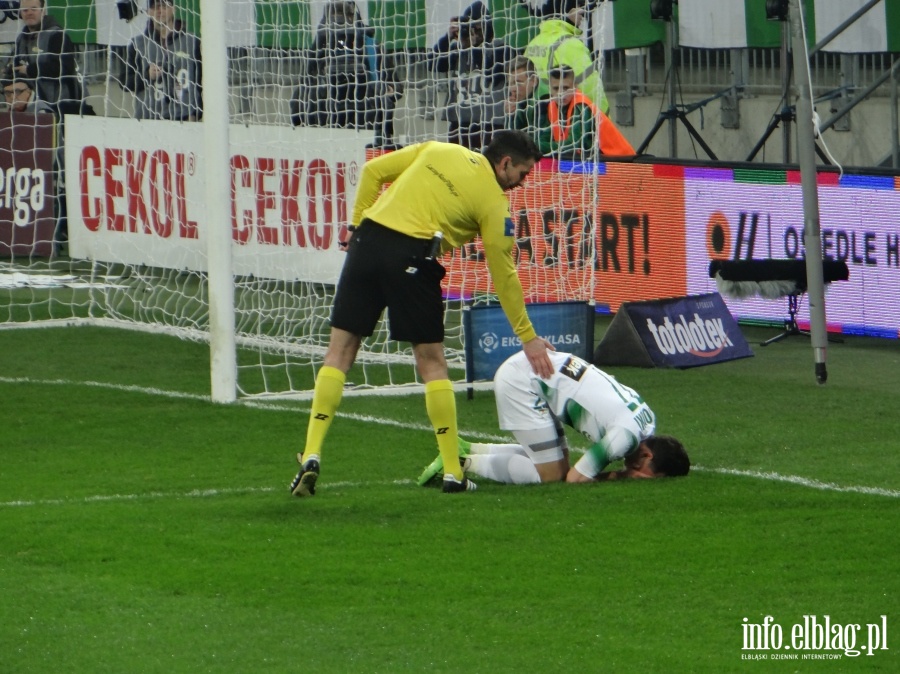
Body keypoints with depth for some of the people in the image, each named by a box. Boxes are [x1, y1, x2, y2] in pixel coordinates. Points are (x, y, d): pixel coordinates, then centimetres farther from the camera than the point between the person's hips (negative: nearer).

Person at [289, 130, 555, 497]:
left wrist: (359, 223, 20)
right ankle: (452, 473, 11)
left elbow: (373, 171, 14)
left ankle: (311, 458, -1)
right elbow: (504, 276, 9)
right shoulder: (493, 202, 6)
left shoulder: (438, 150, 18)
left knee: (339, 352, 8)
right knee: (431, 361, 10)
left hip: (369, 240, 3)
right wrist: (528, 338, 16)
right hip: (413, 257, -3)